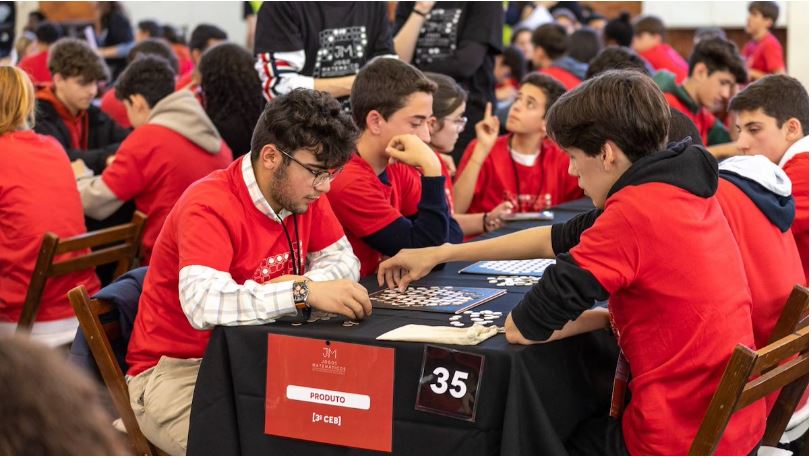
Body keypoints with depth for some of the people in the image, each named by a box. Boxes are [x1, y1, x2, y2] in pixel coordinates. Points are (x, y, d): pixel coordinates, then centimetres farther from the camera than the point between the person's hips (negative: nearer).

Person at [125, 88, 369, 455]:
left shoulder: (301, 192, 0)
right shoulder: (210, 207, -23)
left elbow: (343, 259, 6)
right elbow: (203, 304, -37)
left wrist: (302, 283, -16)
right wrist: (304, 293, -42)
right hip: (177, 372, -7)